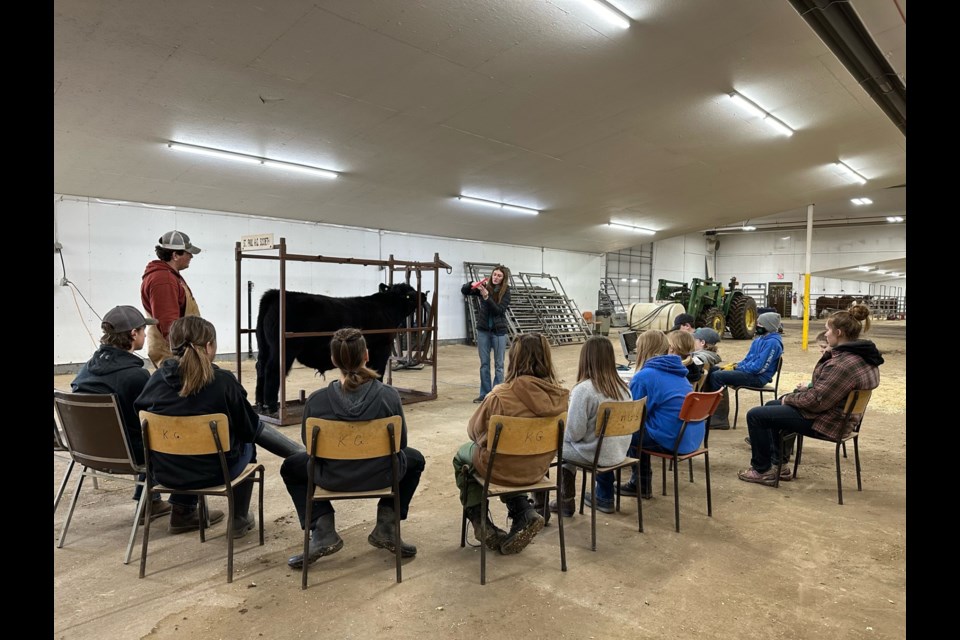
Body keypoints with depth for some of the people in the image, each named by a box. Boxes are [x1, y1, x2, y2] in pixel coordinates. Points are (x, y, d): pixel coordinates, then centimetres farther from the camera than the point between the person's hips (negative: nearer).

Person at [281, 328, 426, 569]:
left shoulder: (316, 400, -15)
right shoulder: (389, 395, -17)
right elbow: (400, 443, -4)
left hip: (332, 478, 0)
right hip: (382, 476, 0)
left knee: (290, 467, 30)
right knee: (415, 459, 33)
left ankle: (323, 531, 14)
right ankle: (386, 527, 21)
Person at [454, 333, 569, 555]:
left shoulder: (500, 396, -27)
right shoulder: (560, 395, -15)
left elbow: (474, 432, -11)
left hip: (503, 467, -4)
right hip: (538, 469, 4)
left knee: (462, 455, 27)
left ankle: (481, 523, 26)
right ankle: (526, 514, 20)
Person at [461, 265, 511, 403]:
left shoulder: (506, 292, -7)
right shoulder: (485, 287, 0)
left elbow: (499, 310, -18)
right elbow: (463, 291, 0)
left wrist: (486, 297, -28)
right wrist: (472, 285, -20)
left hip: (499, 331, -3)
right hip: (483, 330, 3)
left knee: (498, 364, 4)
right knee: (484, 363, 8)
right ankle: (485, 393, 17)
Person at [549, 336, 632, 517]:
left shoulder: (583, 389, -24)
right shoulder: (623, 387, -3)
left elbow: (574, 433, -22)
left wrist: (563, 432, 2)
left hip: (594, 454, -6)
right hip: (618, 451, 6)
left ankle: (567, 502, 28)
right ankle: (605, 498, 36)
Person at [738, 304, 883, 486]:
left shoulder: (843, 363, -30)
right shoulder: (863, 355, 3)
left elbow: (816, 401, -26)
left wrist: (789, 398, -11)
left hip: (823, 420, -11)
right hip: (839, 414, 11)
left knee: (755, 415, -6)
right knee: (771, 405, 26)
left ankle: (762, 470, 8)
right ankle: (778, 463, 27)